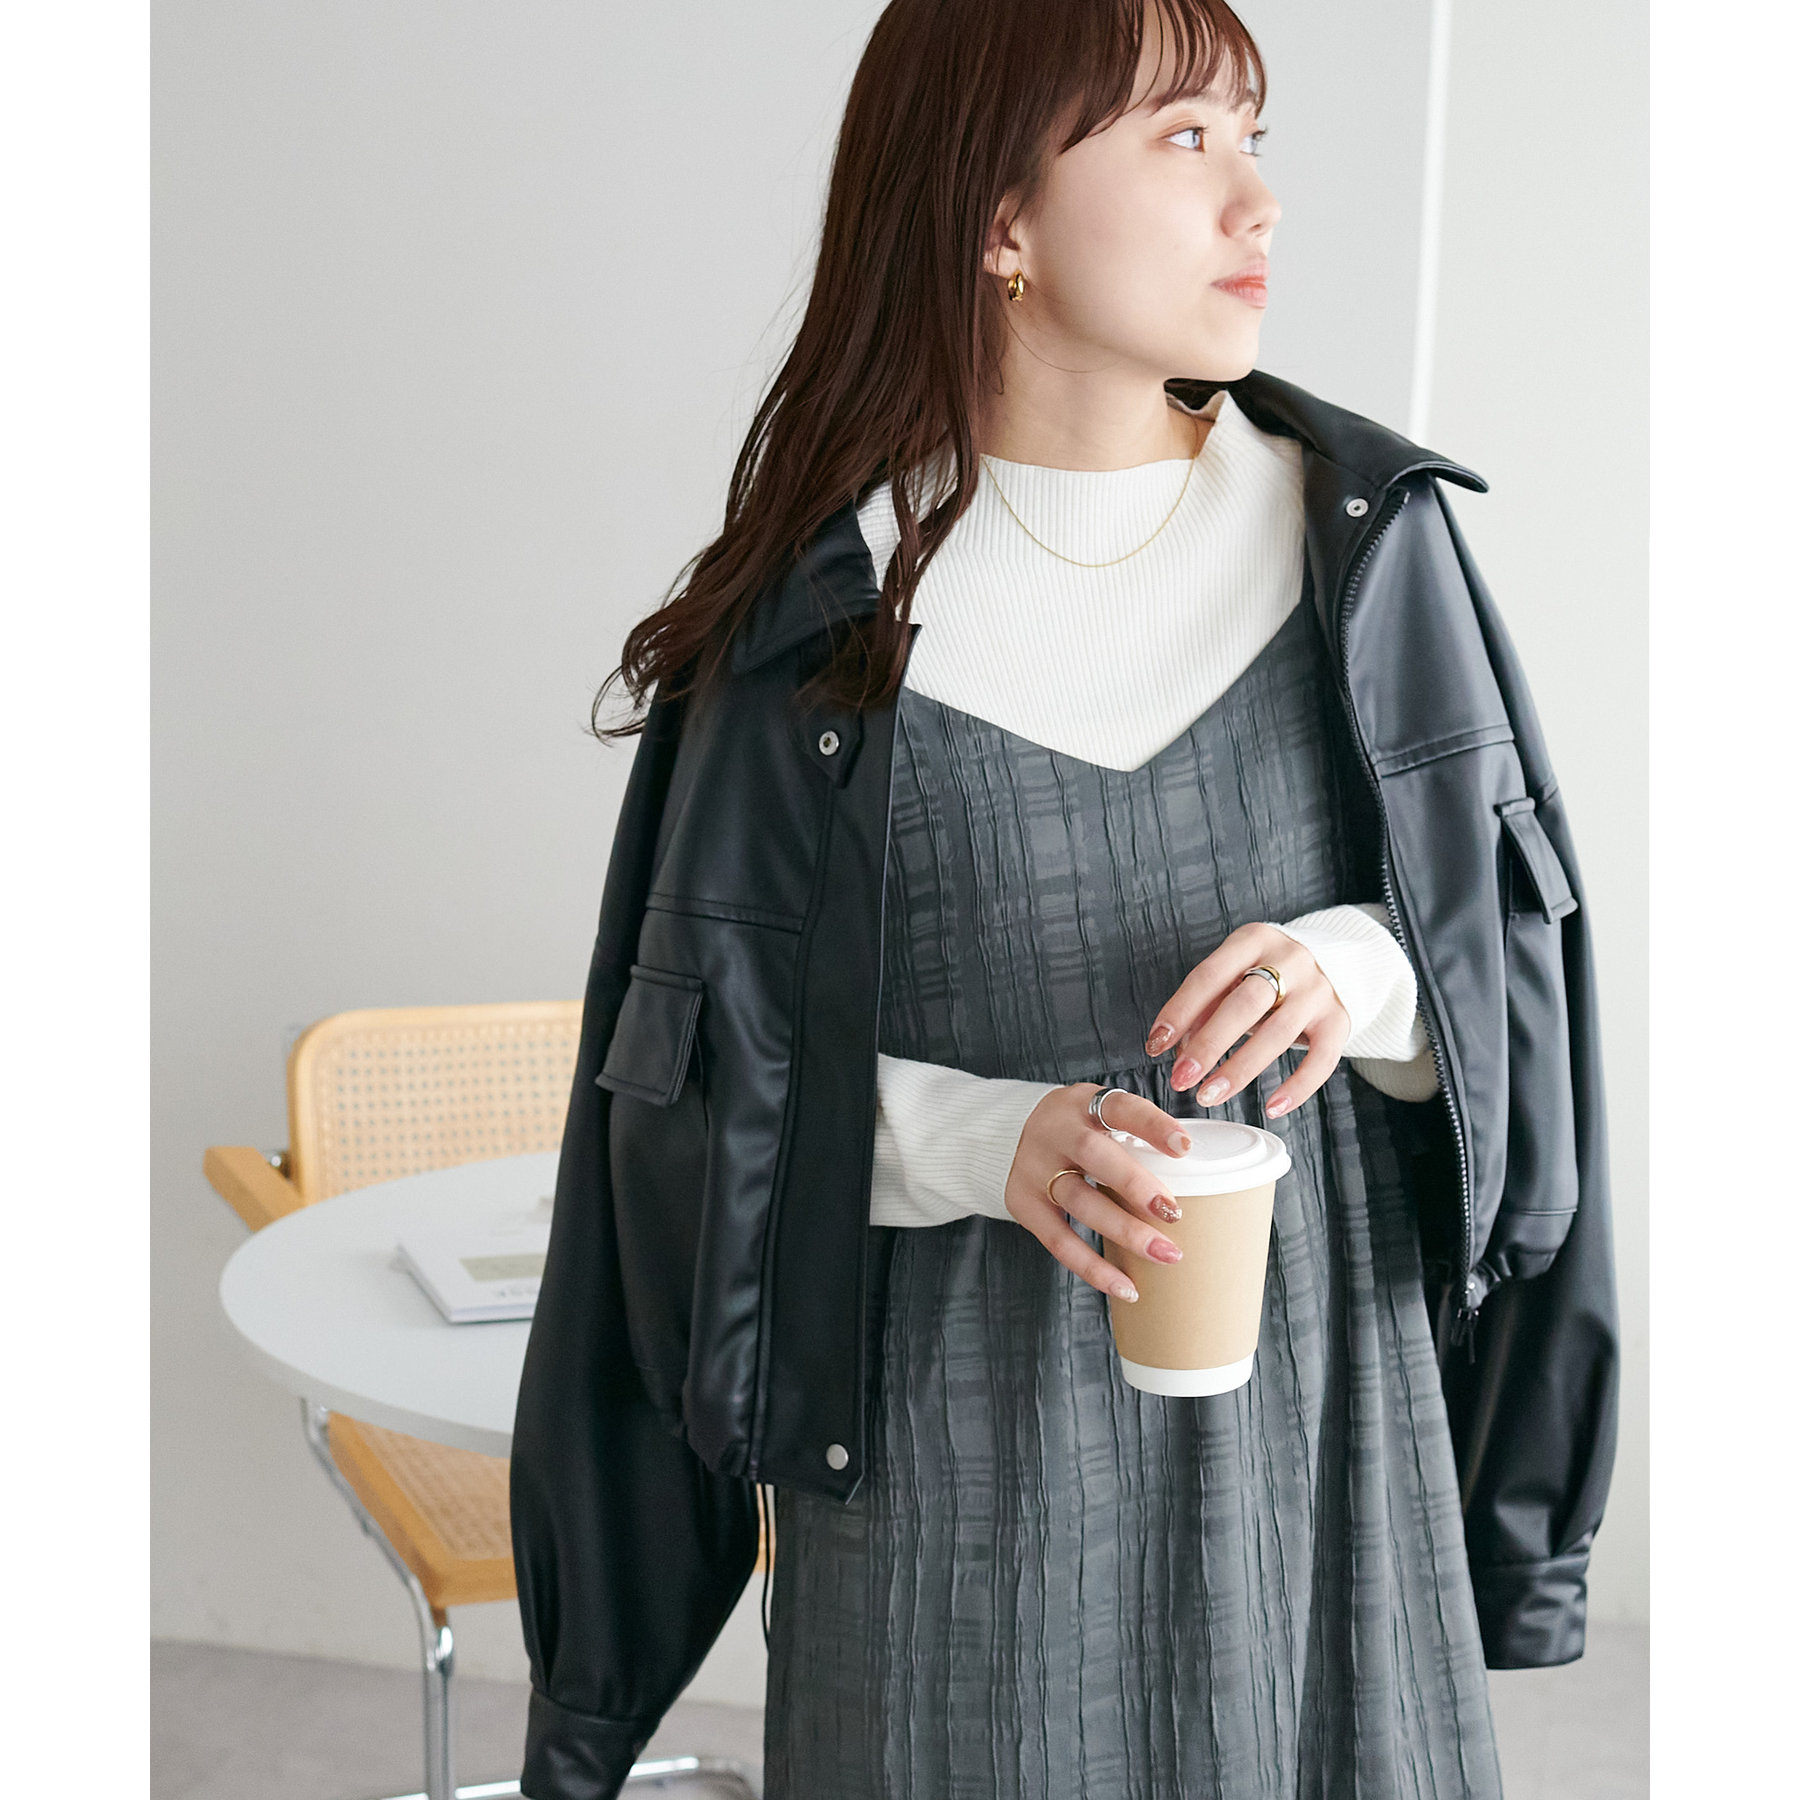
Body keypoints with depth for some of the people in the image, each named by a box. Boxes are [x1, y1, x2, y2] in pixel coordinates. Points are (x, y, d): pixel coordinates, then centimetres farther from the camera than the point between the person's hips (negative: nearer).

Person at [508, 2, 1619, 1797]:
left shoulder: (1367, 538, -1)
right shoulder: (822, 606, -7)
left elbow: (1514, 956, 3)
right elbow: (707, 1067, -4)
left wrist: (1370, 973, -19)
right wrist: (985, 1138, -21)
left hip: (1316, 1402, 3)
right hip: (955, 1431, -2)